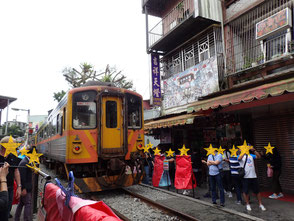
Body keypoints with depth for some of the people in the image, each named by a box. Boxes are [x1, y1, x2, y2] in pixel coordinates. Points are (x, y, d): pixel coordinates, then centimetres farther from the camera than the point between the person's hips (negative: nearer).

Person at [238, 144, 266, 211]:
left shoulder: (251, 155, 10)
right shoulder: (240, 155, -2)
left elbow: (259, 157, -1)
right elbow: (239, 158, -25)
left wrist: (254, 150, -12)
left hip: (253, 176, 3)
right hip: (245, 176, -3)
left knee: (257, 191, 11)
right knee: (245, 191, 4)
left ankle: (260, 204, 25)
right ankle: (247, 204, 20)